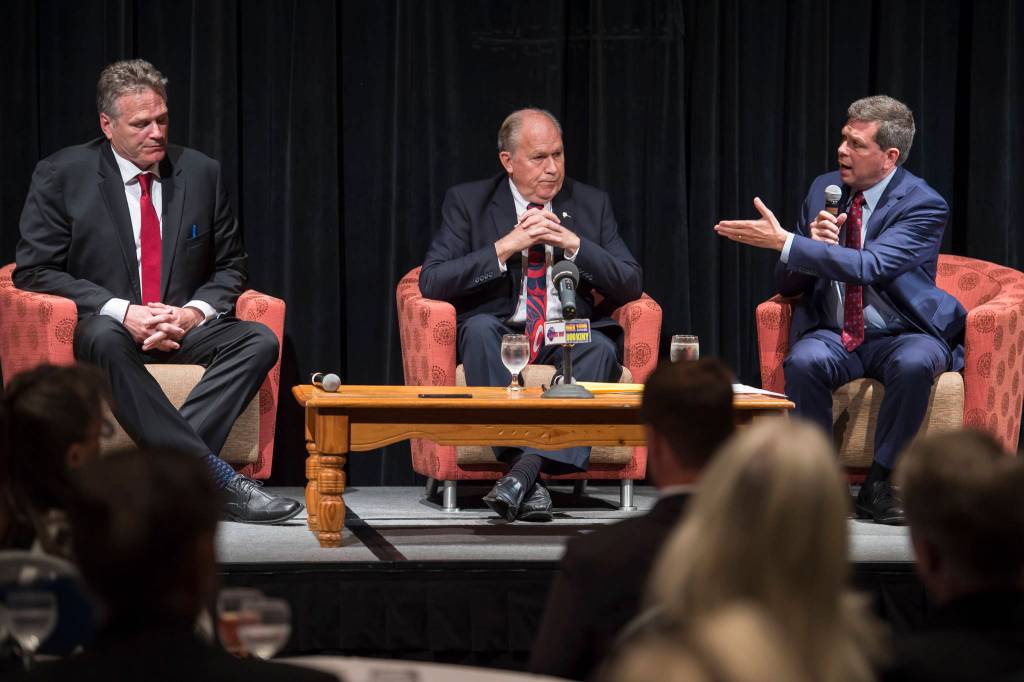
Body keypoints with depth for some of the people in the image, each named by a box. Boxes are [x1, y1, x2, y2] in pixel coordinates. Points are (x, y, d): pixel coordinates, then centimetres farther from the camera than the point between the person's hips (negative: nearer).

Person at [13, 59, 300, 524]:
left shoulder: (201, 173, 9)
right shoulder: (62, 176, -1)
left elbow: (229, 267, 14)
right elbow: (33, 270, -5)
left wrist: (194, 312, -10)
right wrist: (121, 312, -18)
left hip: (184, 327, 3)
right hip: (104, 326, -3)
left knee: (260, 341, -25)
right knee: (106, 340, -39)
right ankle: (214, 477, -43)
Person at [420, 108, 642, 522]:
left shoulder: (591, 204, 10)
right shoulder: (467, 202, 4)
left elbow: (631, 285, 4)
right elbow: (431, 282, -7)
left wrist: (574, 244, -12)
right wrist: (505, 247, -16)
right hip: (501, 331, -1)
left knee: (600, 348, -33)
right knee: (480, 328, -35)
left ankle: (528, 467, -43)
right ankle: (524, 471, -42)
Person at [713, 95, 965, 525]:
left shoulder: (924, 205, -11)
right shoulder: (825, 189, 6)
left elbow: (868, 266, -28)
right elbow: (786, 284, 9)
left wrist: (785, 242, -31)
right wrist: (812, 242, -13)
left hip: (901, 335, -3)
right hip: (834, 335, 3)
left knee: (915, 363, -37)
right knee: (804, 361, -31)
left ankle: (878, 486, -20)